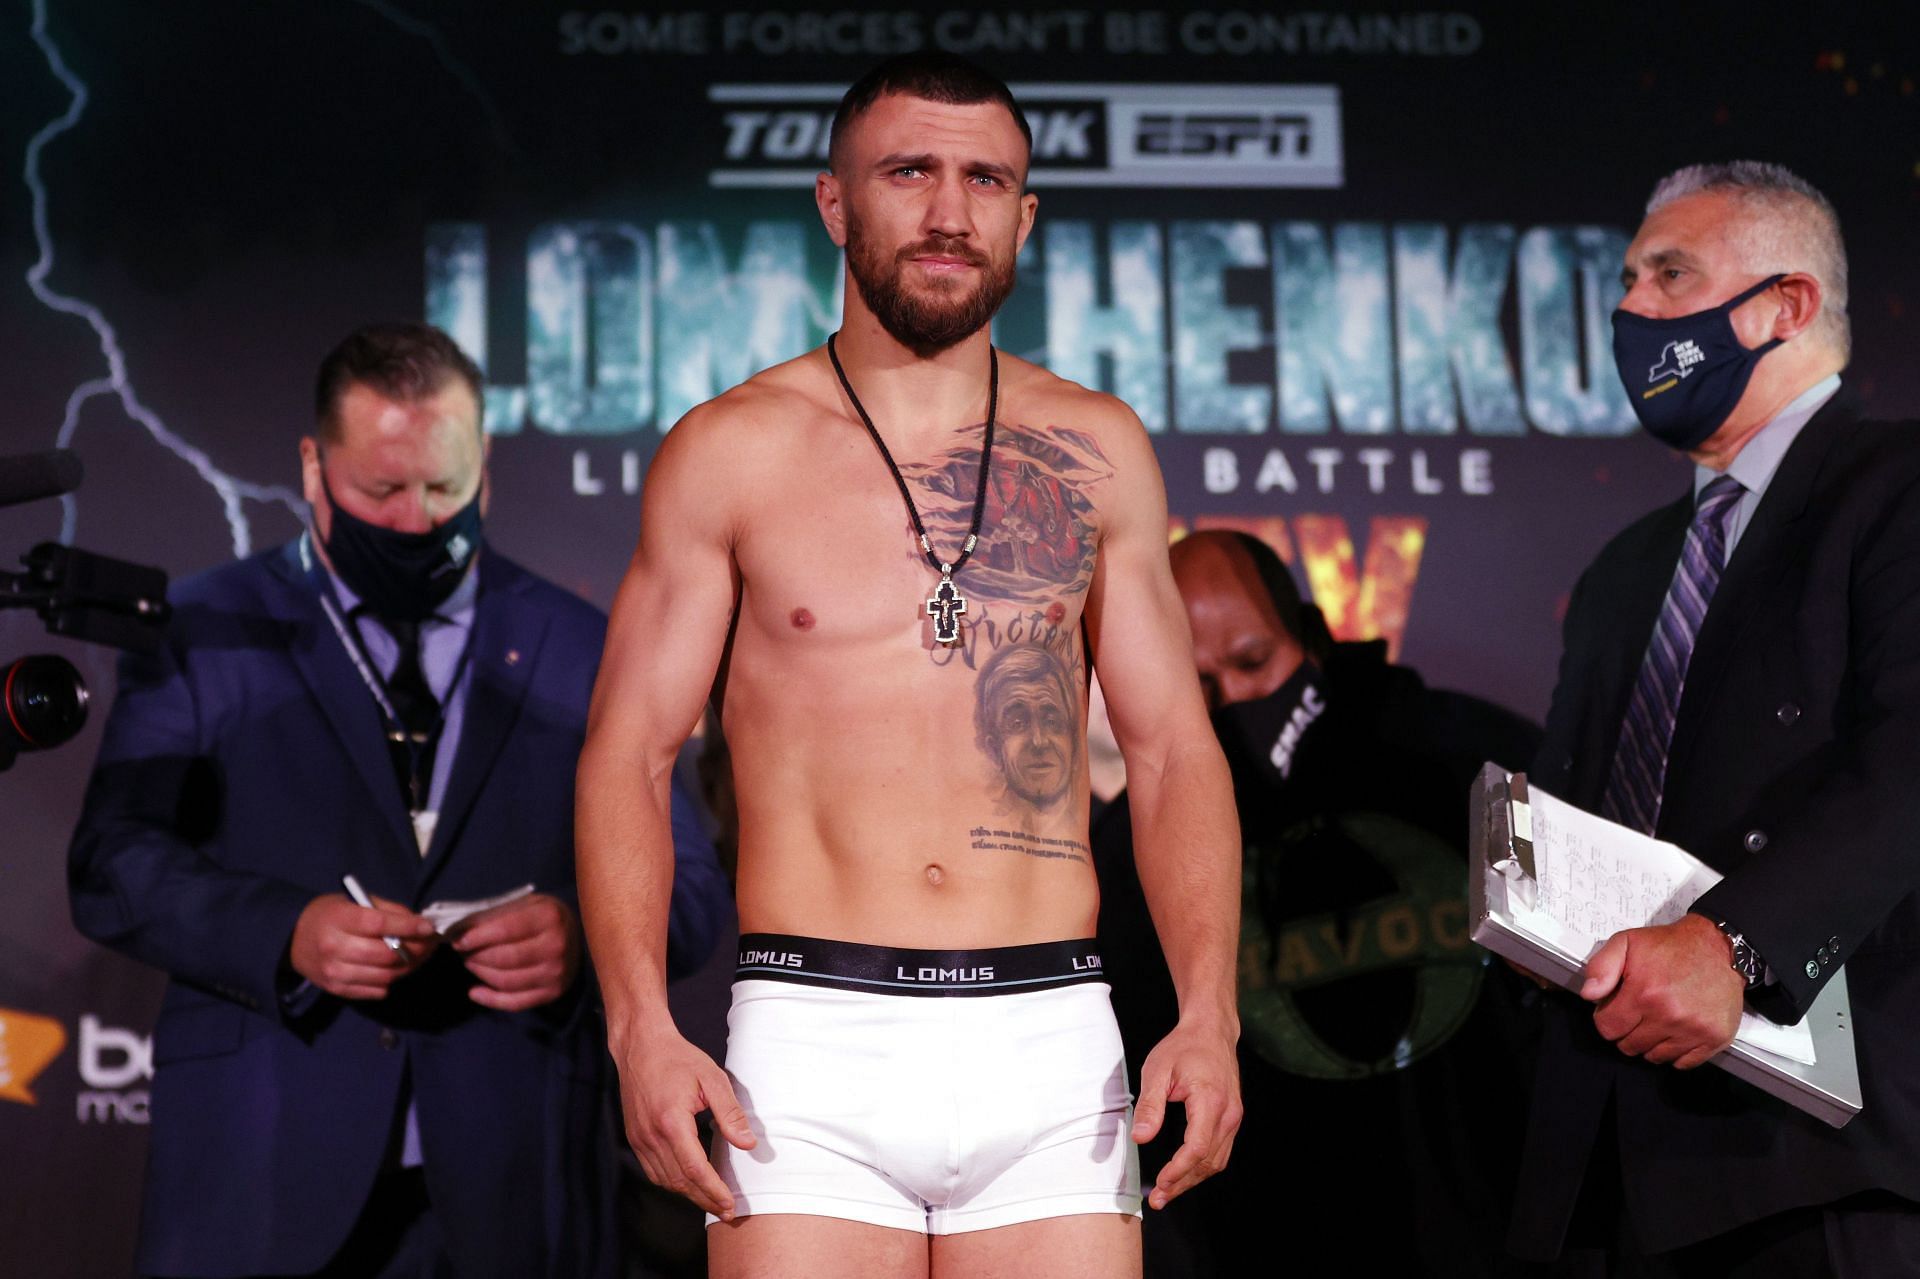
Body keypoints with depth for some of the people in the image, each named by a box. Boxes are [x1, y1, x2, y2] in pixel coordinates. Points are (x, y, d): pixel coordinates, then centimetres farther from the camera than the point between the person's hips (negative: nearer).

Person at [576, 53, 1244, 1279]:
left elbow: (1175, 751, 11)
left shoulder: (1097, 453, 10)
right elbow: (629, 754, 3)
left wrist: (1209, 1015, -2)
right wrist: (641, 1027, -11)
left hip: (1050, 1039, 2)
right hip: (815, 1040, -2)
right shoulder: (731, 453, 4)